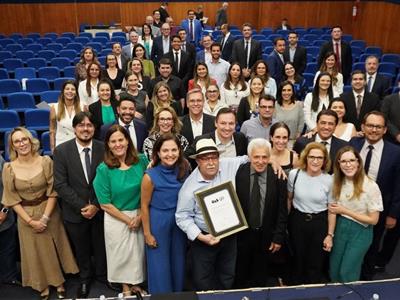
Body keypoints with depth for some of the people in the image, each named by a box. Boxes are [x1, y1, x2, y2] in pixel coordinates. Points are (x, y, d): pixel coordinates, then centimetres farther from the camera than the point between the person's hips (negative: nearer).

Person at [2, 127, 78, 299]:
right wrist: (30, 221, -12)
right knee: (35, 252, 15)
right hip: (25, 216, 1)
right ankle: (44, 285, 36)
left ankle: (58, 282, 35)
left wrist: (45, 217, -15)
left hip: (49, 211, 0)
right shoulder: (9, 169, -11)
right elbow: (12, 200, -7)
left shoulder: (46, 161, -13)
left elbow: (53, 192, -9)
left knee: (53, 249, 14)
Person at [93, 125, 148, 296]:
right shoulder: (104, 169, -15)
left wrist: (140, 216, -10)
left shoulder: (141, 161, -9)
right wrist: (128, 220, -11)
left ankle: (136, 284, 42)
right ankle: (126, 288, 40)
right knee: (122, 254, 15)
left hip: (140, 215, 2)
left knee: (139, 252, 16)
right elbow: (105, 204, -12)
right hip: (116, 218, -2)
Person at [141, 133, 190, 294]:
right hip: (158, 223, -4)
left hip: (179, 221, 4)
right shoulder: (150, 176, -20)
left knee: (178, 261, 20)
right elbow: (144, 206, -11)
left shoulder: (184, 169, -9)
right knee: (160, 264, 12)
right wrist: (147, 234, -7)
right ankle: (161, 294, 36)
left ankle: (178, 294, 43)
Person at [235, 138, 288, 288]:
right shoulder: (239, 173, -12)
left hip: (267, 236, 0)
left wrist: (278, 237, -6)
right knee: (240, 277, 19)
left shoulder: (278, 177, -10)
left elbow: (282, 210, -5)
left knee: (260, 279, 19)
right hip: (242, 234, 0)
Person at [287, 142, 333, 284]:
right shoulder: (294, 174, -11)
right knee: (298, 259, 21)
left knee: (316, 264, 13)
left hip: (320, 223, -1)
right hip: (297, 221, 1)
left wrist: (330, 234, -3)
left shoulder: (329, 180, -13)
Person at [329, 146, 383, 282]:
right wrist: (330, 235, -5)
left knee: (347, 273, 4)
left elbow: (373, 220, -16)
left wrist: (344, 211, -15)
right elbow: (333, 209, -1)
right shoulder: (338, 182, -4)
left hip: (360, 232, -4)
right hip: (340, 228, 5)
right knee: (333, 270, 17)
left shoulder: (371, 186, -20)